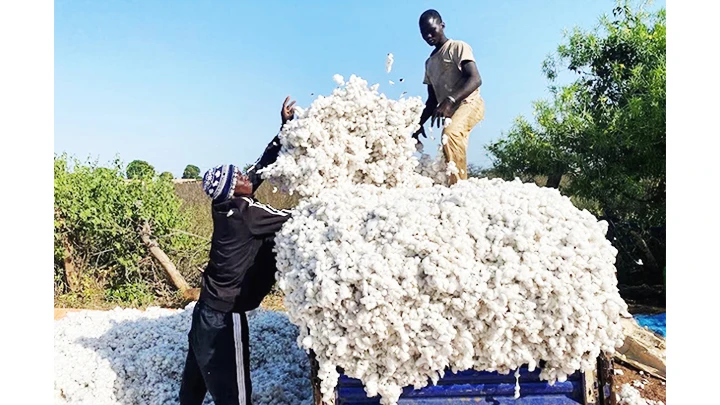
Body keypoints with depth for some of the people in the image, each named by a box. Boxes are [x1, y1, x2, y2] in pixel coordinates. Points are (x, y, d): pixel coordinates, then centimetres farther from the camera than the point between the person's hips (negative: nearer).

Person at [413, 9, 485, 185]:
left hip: (469, 103, -8)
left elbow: (475, 79, -17)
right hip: (450, 111, 8)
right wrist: (420, 124, 11)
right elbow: (432, 99, 23)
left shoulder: (458, 47, -1)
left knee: (451, 133, -35)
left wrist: (450, 100, -32)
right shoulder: (430, 63, 20)